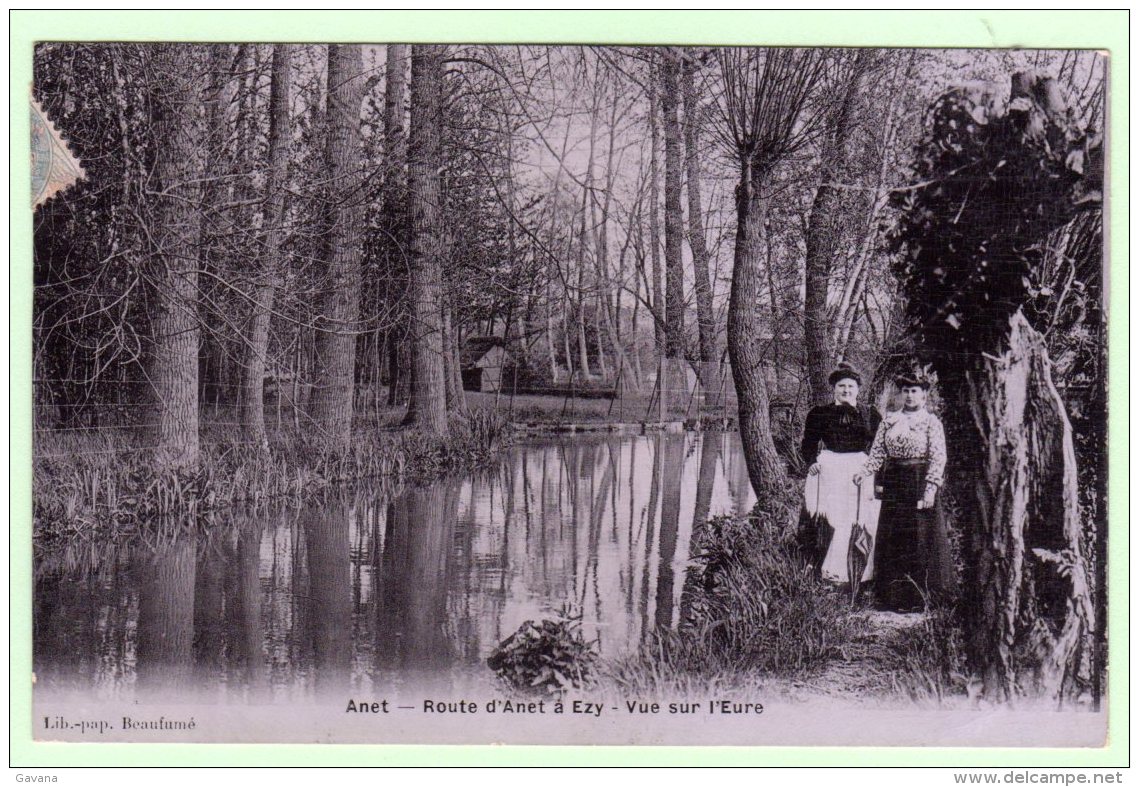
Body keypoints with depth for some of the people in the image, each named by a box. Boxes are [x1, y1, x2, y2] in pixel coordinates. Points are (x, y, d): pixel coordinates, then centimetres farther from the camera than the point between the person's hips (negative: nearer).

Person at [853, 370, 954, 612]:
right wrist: (865, 472, -10)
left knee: (919, 536, -2)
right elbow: (878, 451, 7)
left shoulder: (931, 422, -1)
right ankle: (893, 594, 12)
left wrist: (931, 487, -18)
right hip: (893, 483, 4)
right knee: (891, 537, 4)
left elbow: (938, 458, -8)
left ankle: (919, 595, 5)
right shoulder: (889, 420, 11)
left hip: (919, 482, -4)